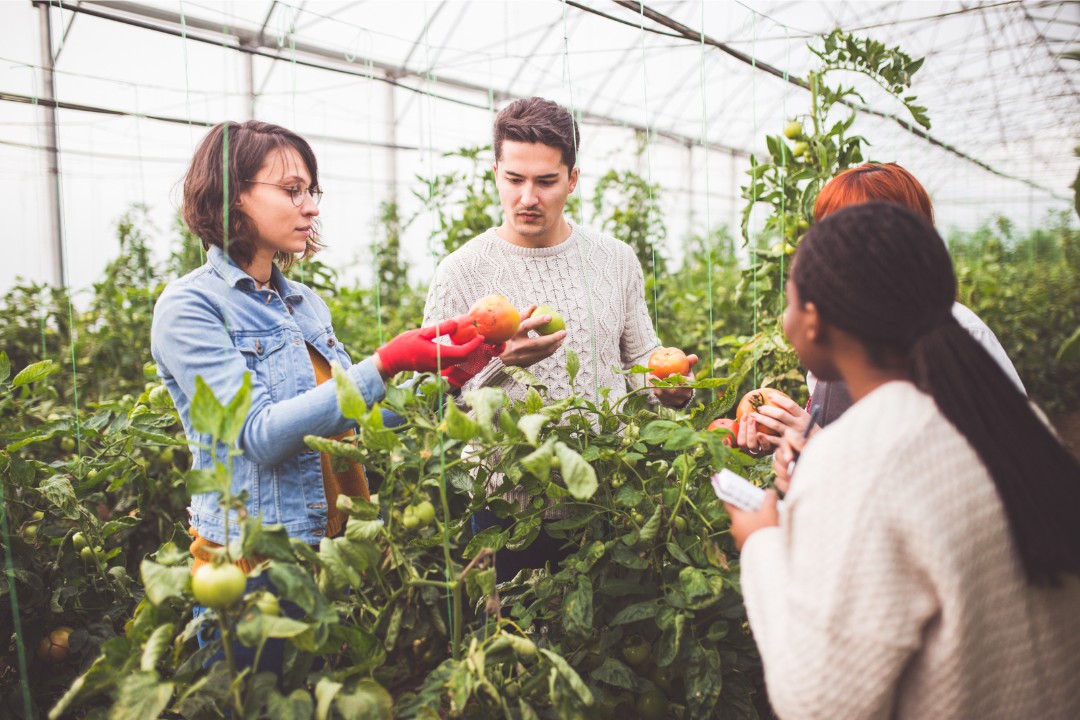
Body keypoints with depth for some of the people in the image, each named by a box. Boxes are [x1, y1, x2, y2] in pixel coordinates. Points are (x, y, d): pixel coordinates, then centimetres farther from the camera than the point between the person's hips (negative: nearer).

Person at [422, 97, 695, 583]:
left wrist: (669, 386, -8)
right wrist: (498, 361, -27)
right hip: (509, 507, -3)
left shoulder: (616, 260, 5)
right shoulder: (461, 272, -6)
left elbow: (642, 361, 14)